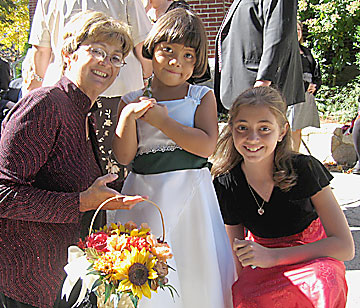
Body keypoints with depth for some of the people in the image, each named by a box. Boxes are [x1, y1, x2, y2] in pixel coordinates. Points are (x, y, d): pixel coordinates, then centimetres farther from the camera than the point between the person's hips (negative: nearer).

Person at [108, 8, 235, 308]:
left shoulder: (202, 96, 3)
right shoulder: (132, 100, 5)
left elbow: (206, 145, -11)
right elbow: (124, 156, -2)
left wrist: (161, 120, -13)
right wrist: (128, 116, -17)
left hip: (191, 195, 0)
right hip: (145, 198, 1)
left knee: (196, 277, 4)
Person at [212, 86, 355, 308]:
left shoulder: (305, 169, -17)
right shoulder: (225, 186, -10)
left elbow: (345, 247, -20)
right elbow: (239, 258, 0)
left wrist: (272, 256, -27)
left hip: (314, 258, -1)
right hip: (262, 268, 1)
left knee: (322, 282, -37)